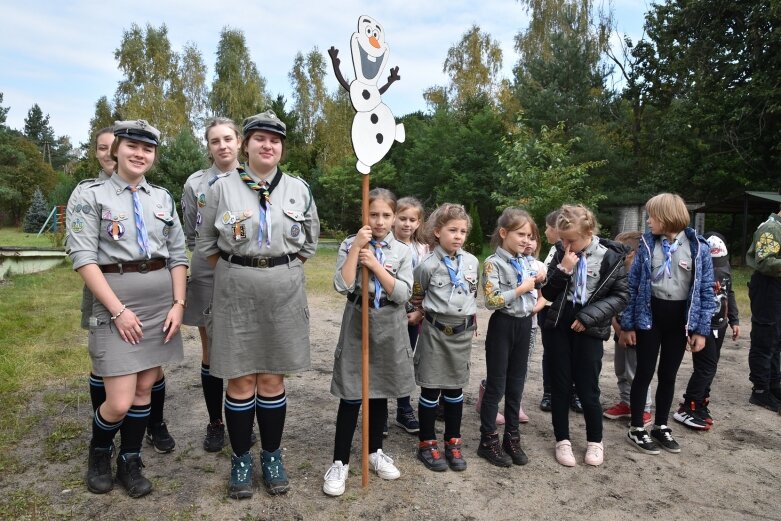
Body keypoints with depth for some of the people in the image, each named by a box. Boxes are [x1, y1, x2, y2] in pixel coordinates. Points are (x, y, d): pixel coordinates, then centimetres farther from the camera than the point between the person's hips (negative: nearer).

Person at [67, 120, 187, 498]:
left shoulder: (163, 198, 11)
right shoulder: (92, 195, -1)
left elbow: (178, 255, 9)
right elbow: (82, 257, -9)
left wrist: (178, 304, -2)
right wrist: (118, 309, -15)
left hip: (161, 303, 4)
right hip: (115, 304, -4)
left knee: (146, 387, 11)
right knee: (119, 402, -4)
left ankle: (130, 461, 29)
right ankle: (98, 452, 28)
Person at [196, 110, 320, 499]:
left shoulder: (299, 190, 3)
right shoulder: (222, 187, -1)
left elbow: (308, 245, 11)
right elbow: (206, 244, 6)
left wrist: (281, 271, 7)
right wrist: (238, 274, 3)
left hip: (284, 293, 1)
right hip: (236, 292, -1)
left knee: (273, 379, 9)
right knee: (240, 379, 6)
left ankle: (272, 456, 26)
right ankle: (241, 459, 23)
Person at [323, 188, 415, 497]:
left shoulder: (403, 251, 1)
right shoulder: (350, 245, -2)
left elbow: (403, 295, -9)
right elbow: (342, 286, -16)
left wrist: (375, 265, -16)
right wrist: (356, 247, -18)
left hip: (389, 329, 2)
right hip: (357, 324, -2)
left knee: (380, 393, 14)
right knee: (351, 396, 1)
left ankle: (375, 452, 32)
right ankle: (340, 461, 15)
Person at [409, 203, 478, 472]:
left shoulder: (472, 261, 2)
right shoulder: (428, 265, -11)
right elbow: (416, 297, 3)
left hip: (463, 331, 4)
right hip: (435, 331, -4)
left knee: (455, 387, 14)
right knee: (431, 388, 5)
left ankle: (453, 442, 27)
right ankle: (427, 443, 19)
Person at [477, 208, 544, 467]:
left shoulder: (524, 262, 9)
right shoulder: (493, 263, -12)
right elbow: (492, 300, -22)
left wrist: (536, 282, 3)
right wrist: (521, 289, -19)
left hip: (524, 325, 6)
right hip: (503, 325, -6)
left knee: (516, 385, 14)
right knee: (496, 386, 3)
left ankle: (512, 438, 27)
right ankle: (488, 441, 16)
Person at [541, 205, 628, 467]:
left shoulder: (610, 257, -8)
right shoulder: (561, 252, -1)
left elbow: (620, 296, -4)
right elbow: (548, 293, 1)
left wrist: (590, 315, -14)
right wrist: (563, 270, -16)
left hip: (589, 329, -3)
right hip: (560, 326, 3)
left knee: (587, 389, 3)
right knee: (560, 386, 8)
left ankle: (595, 441, 26)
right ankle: (562, 440, 24)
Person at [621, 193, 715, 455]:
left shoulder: (699, 247, -6)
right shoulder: (647, 243, -4)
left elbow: (706, 290, -1)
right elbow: (633, 285, -1)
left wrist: (701, 329, -4)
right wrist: (627, 324, -4)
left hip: (680, 319, 1)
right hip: (650, 316, -1)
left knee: (669, 375, 13)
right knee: (644, 373, 4)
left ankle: (661, 426, 29)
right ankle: (636, 429, 17)